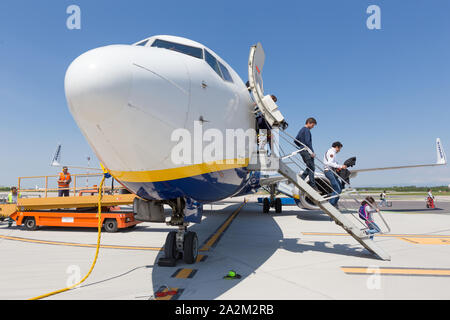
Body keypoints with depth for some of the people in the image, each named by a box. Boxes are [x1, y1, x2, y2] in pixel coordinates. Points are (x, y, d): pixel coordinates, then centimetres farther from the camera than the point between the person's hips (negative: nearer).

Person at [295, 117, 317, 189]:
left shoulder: (301, 130, 19)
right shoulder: (307, 130, -11)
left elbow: (296, 140, 23)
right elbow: (307, 142, -20)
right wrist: (312, 152, -18)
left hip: (302, 151, 10)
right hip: (307, 151, -10)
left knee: (309, 167, 15)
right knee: (311, 168, -5)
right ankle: (313, 186, -3)